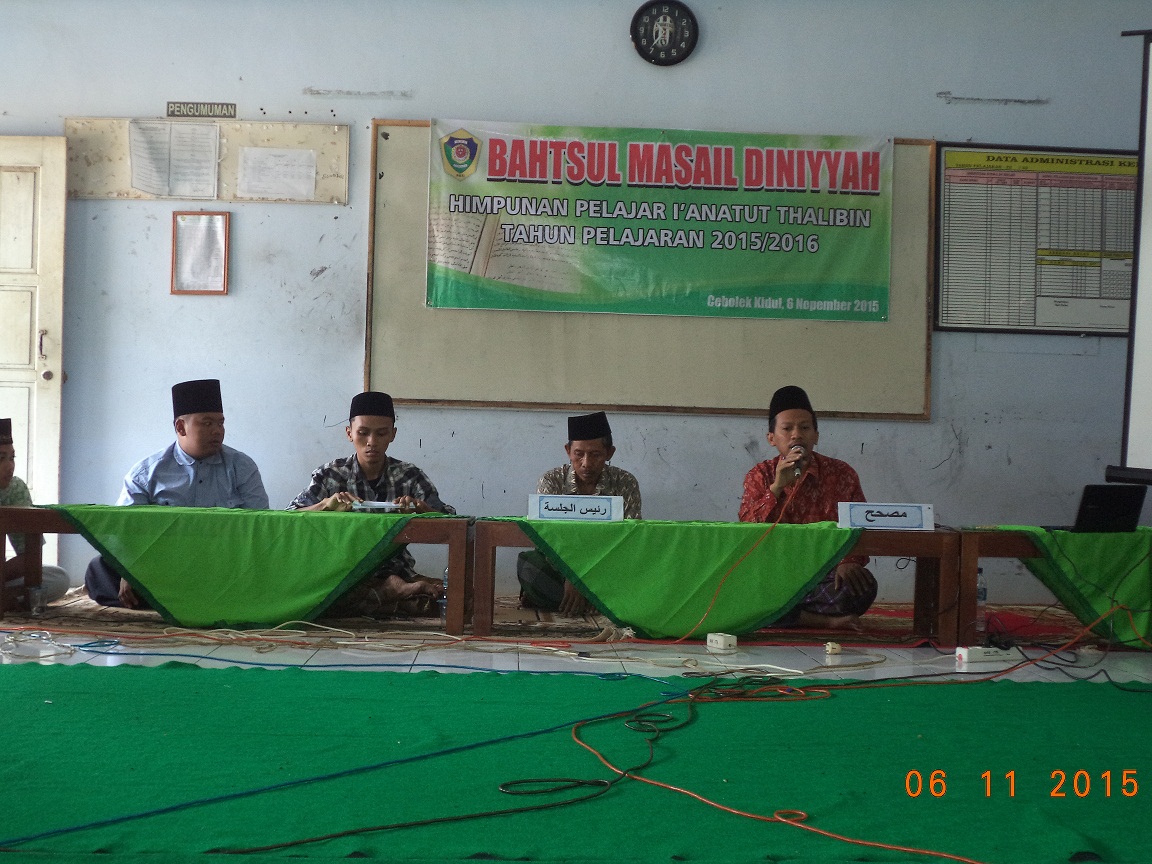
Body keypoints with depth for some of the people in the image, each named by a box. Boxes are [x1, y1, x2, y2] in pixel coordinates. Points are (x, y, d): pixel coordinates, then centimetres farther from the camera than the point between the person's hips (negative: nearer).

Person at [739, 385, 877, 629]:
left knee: (863, 586, -32)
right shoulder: (759, 476, 6)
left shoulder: (841, 474, 4)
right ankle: (825, 620, -20)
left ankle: (781, 614, -15)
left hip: (824, 576, 0)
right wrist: (777, 486, -18)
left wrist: (849, 561, -17)